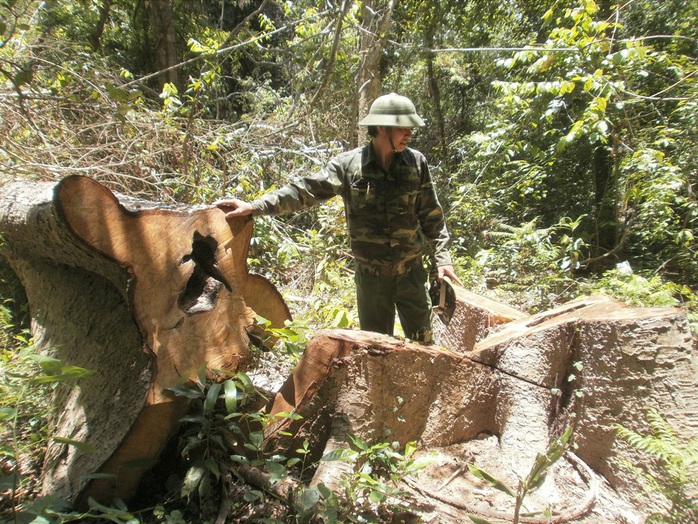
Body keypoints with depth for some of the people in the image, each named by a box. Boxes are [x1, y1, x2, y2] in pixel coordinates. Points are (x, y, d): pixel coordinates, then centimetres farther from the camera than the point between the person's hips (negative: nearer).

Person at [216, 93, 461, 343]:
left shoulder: (416, 163, -3)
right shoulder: (348, 164, -8)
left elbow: (431, 216, 2)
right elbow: (305, 190, -10)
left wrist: (442, 258, -3)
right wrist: (254, 206, -18)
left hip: (411, 271, 1)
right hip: (371, 274, -1)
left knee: (422, 341, 13)